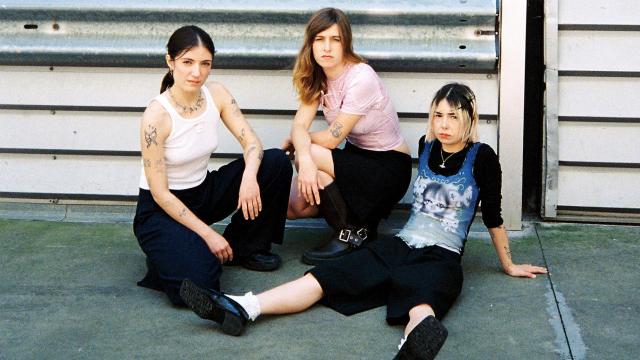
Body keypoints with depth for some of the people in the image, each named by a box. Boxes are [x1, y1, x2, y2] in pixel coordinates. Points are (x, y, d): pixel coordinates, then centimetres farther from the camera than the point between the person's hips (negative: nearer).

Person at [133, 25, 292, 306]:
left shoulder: (216, 94, -6)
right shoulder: (156, 116, -24)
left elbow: (250, 140, -7)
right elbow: (159, 192, -20)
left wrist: (250, 175, -30)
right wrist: (207, 234, -20)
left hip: (203, 193, 7)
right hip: (161, 208, -6)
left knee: (277, 162, -10)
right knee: (199, 281, -30)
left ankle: (245, 246, 5)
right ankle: (168, 251, 6)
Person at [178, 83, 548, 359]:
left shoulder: (481, 158, 0)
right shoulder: (427, 149, 14)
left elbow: (493, 217, 7)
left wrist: (509, 265, 14)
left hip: (441, 259, -6)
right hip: (399, 247, 6)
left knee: (421, 307, -43)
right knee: (323, 277, -19)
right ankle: (242, 308, -36)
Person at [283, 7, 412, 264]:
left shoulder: (361, 78, -25)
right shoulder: (318, 78, -2)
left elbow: (332, 138, -23)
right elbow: (299, 125, -15)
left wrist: (295, 144, -4)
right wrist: (304, 157, -36)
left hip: (389, 166, -7)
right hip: (357, 156, 7)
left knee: (311, 154, -27)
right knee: (291, 206, -10)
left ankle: (350, 233, -12)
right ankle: (358, 218, 13)